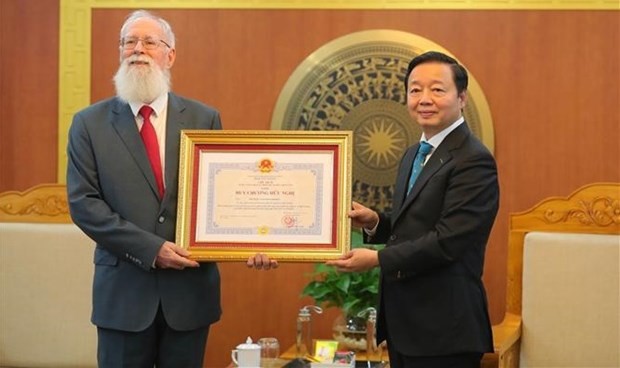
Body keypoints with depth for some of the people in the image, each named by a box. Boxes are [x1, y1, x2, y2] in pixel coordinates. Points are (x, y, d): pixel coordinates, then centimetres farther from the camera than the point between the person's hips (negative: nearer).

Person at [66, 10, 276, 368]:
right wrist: (150, 248, -15)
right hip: (124, 290, -1)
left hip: (191, 287, 1)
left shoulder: (205, 119, 4)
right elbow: (82, 201, -5)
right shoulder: (90, 123, 2)